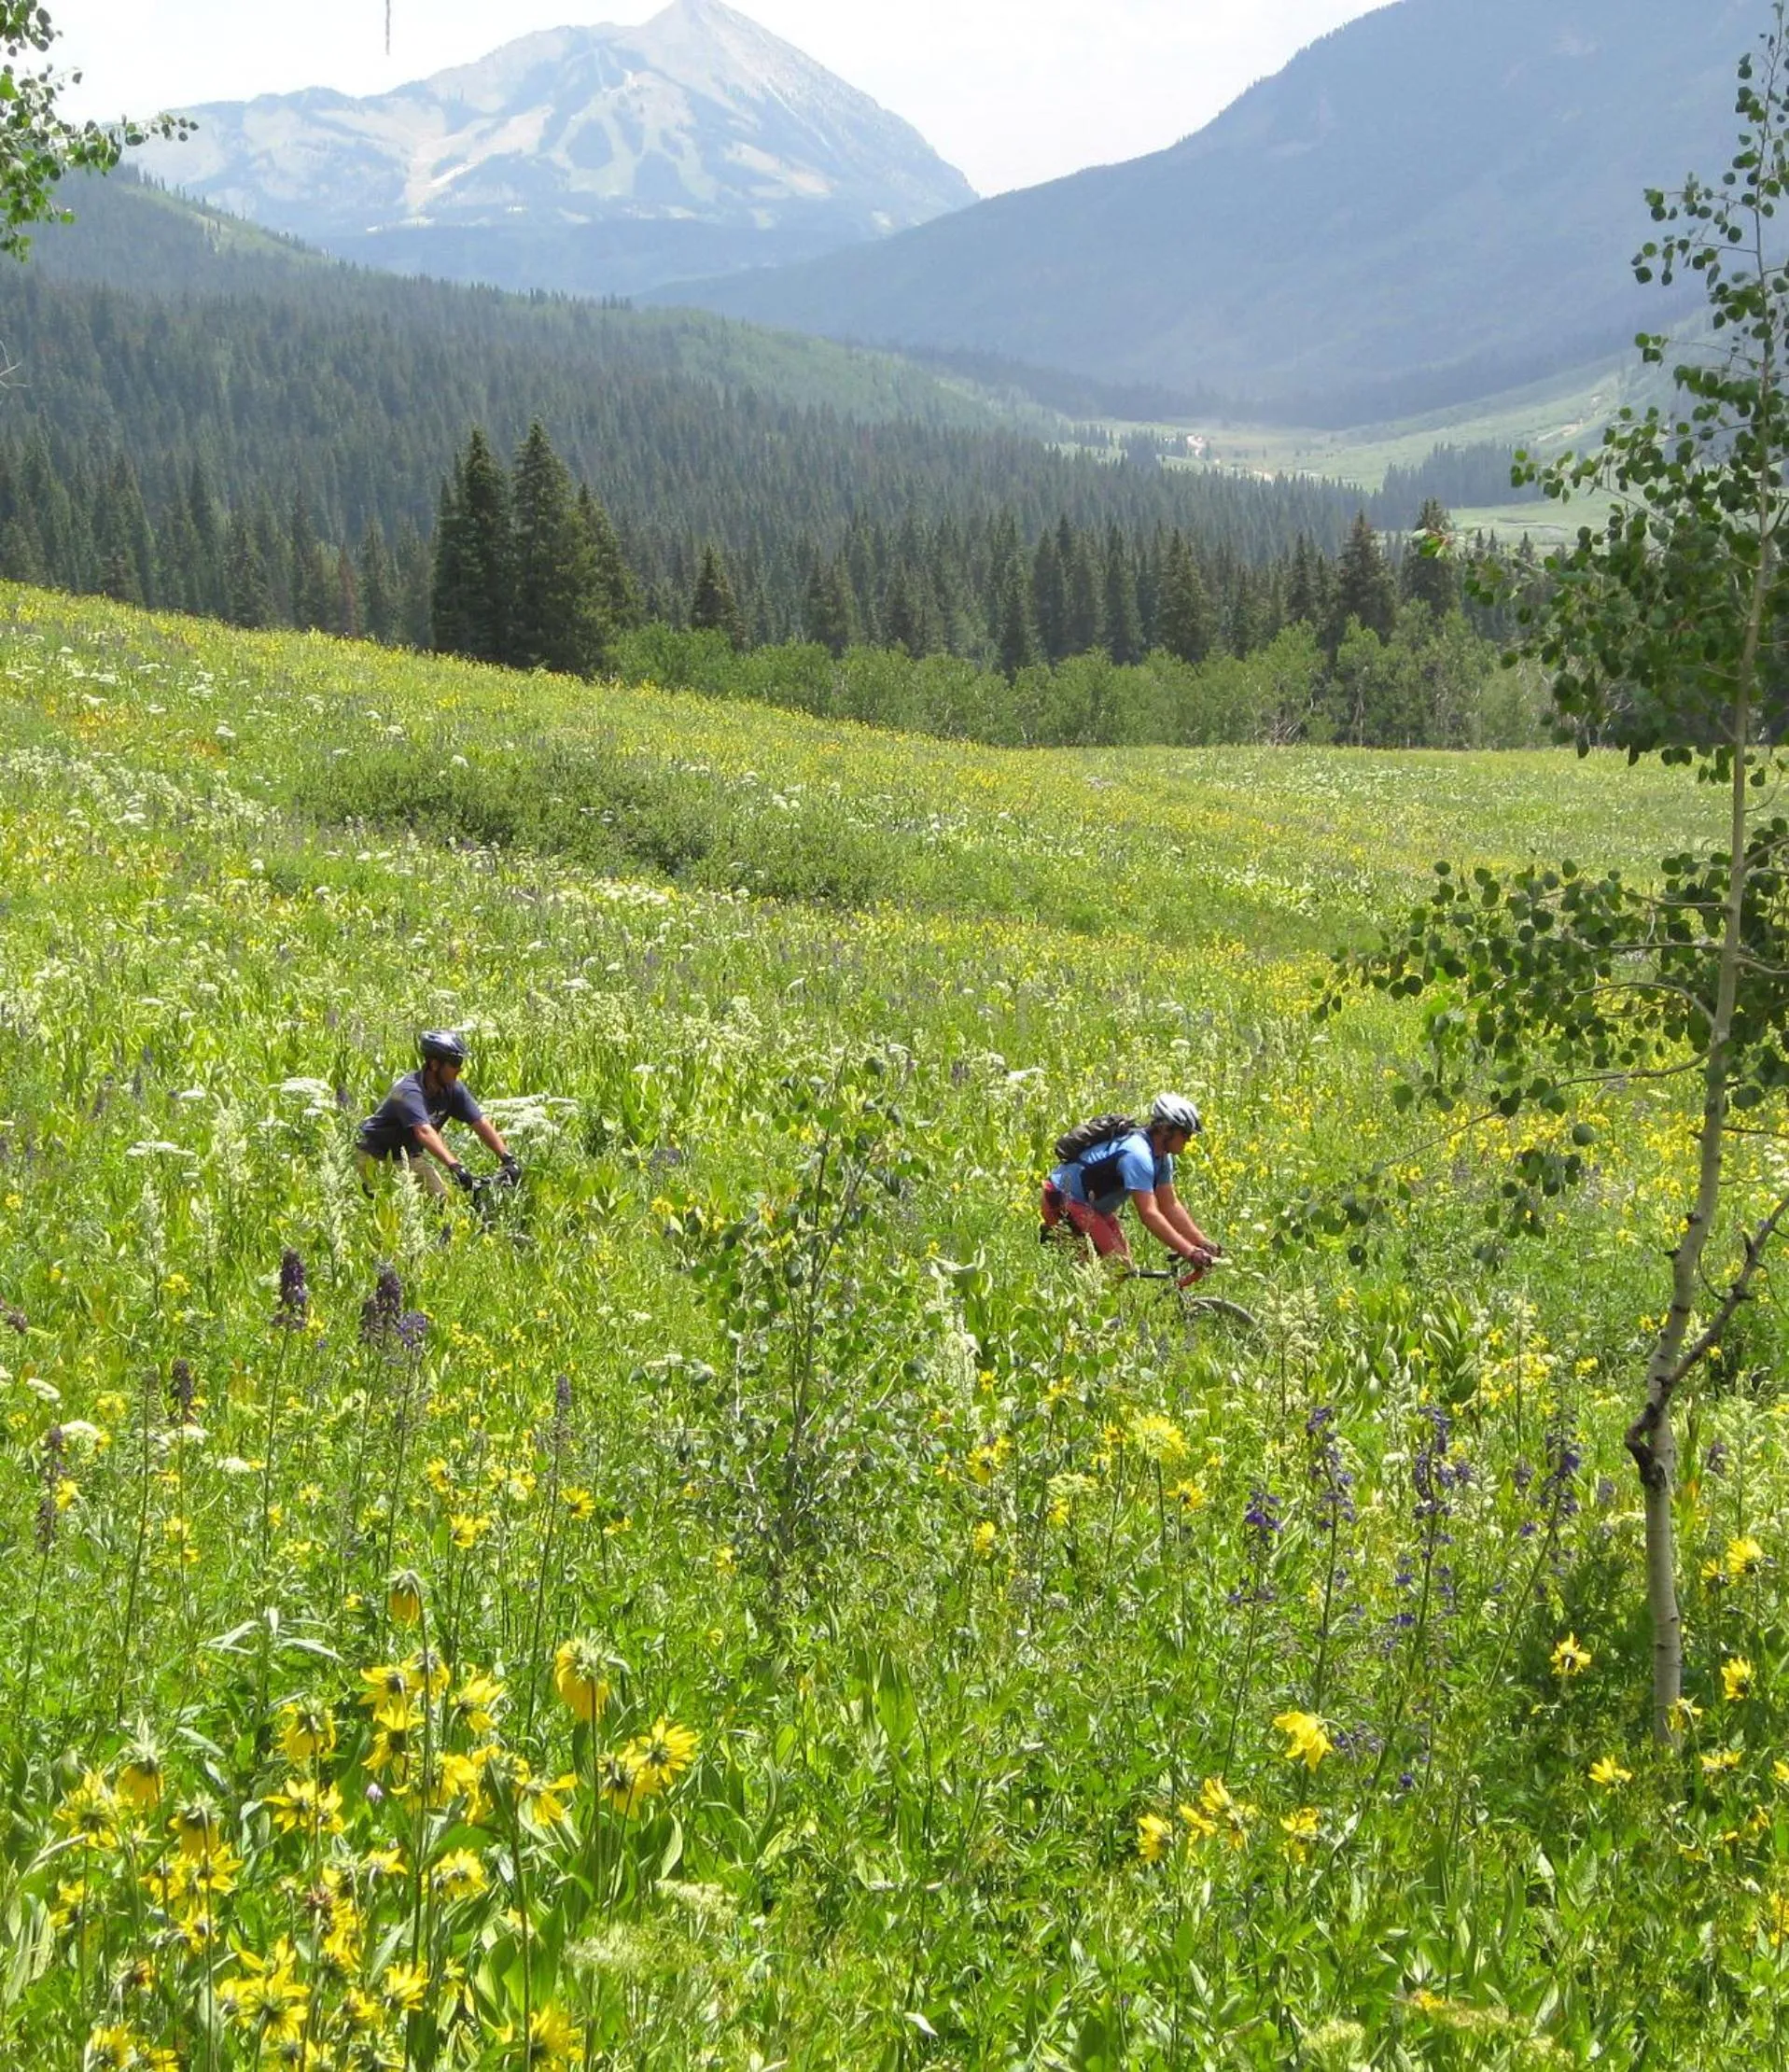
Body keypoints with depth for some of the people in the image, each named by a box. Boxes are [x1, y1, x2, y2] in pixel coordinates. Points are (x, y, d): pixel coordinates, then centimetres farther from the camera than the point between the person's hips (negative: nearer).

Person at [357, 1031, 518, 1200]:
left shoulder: (452, 1090, -10)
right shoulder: (410, 1092, -32)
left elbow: (481, 1124, -12)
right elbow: (424, 1132, -47)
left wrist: (508, 1158, -24)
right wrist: (454, 1167, -58)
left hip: (410, 1155, 7)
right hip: (378, 1158, -7)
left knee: (442, 1201, -5)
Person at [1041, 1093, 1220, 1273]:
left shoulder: (1162, 1157, 0)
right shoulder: (1138, 1154, -30)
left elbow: (1171, 1206, 3)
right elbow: (1148, 1214, -35)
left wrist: (1204, 1244, -6)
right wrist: (1190, 1253, -38)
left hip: (1093, 1206, 10)